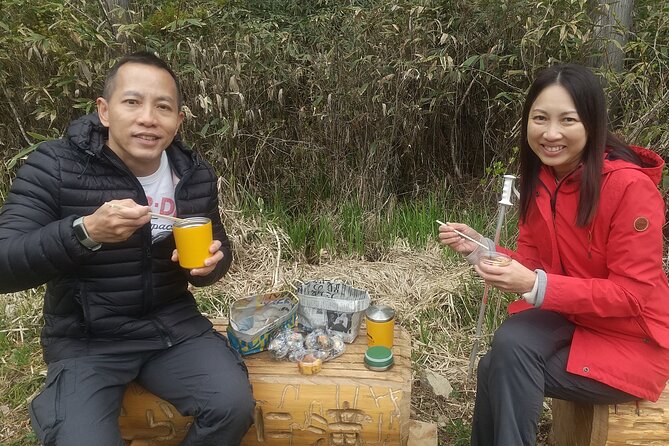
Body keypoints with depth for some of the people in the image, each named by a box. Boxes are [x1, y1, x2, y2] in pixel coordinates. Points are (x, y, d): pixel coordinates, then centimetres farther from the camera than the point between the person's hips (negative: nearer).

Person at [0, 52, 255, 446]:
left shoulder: (195, 174, -1)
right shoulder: (54, 166, -12)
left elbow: (218, 249, 12)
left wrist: (210, 263, -13)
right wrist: (85, 232, -34)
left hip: (173, 324, 3)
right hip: (85, 339, -2)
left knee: (234, 405, -17)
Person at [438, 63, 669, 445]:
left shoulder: (631, 187, -23)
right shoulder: (540, 178, -2)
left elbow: (632, 294, -21)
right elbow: (532, 262, 2)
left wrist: (537, 286, -32)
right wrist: (479, 248, -17)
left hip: (632, 338, -5)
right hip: (567, 317, 5)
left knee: (500, 371, -23)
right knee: (508, 345, -25)